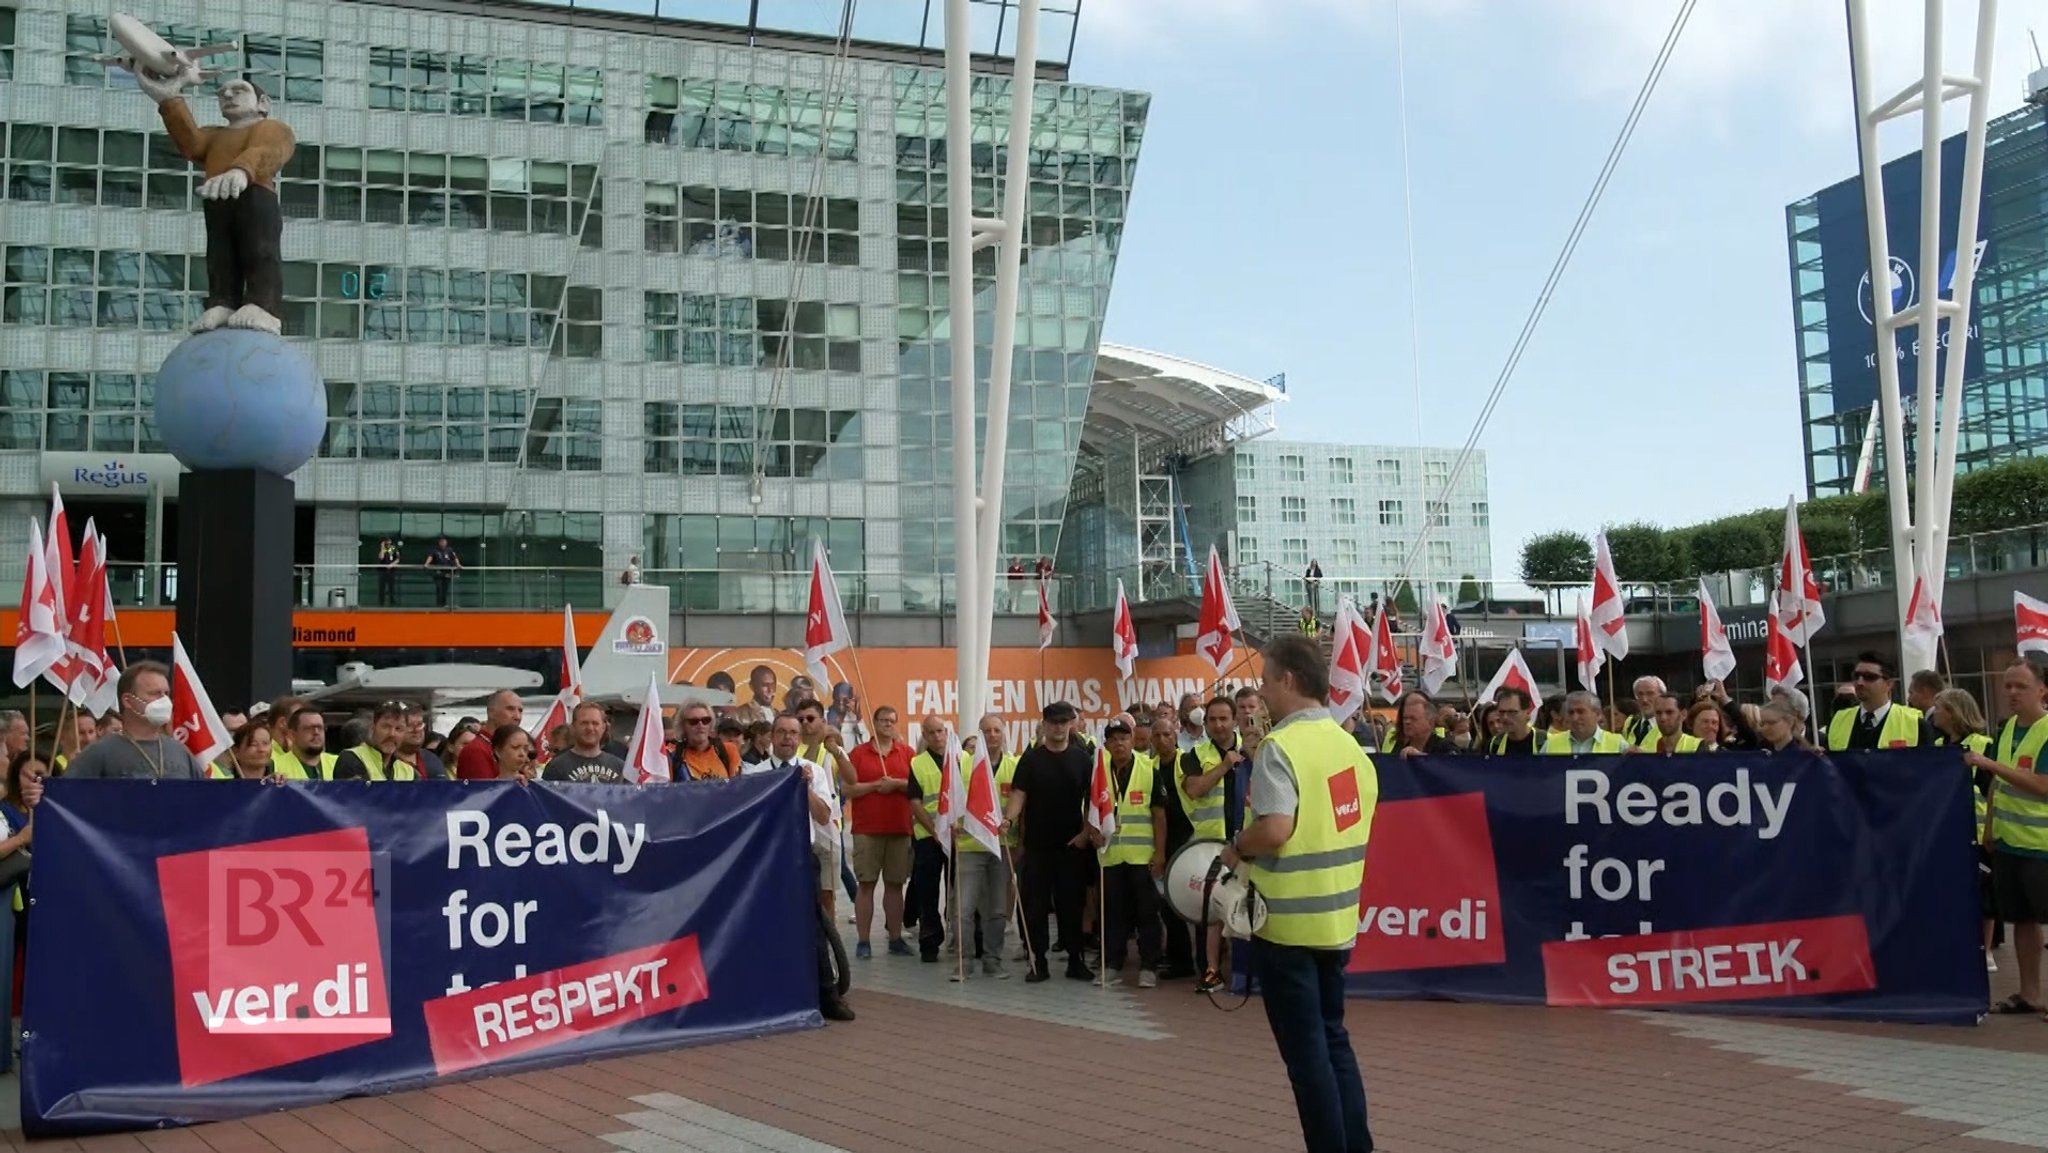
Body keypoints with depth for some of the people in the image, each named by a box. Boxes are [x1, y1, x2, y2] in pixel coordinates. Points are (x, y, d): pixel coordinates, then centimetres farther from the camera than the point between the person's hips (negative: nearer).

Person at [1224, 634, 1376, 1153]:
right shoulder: (1351, 746, 7)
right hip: (1337, 916, 8)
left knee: (1306, 1049, 3)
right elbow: (1358, 822, 13)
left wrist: (1236, 850, -10)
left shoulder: (1281, 746, -17)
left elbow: (1275, 830, -29)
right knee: (1333, 1039, 18)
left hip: (1288, 918, -8)